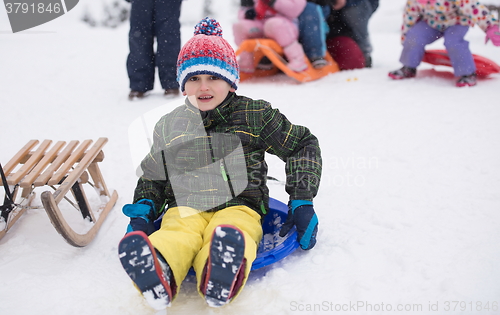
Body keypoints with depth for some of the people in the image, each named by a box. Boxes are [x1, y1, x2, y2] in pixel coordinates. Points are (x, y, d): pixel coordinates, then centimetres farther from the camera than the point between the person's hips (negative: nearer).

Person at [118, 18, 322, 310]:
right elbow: (153, 176, 26)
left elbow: (304, 145, 13)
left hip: (238, 205, -1)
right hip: (184, 207, 2)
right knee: (176, 237, -36)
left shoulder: (254, 115, 7)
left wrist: (302, 202, 4)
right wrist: (143, 209, 5)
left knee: (230, 236, -39)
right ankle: (159, 274, -65)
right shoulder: (169, 126, 16)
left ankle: (218, 283, -68)